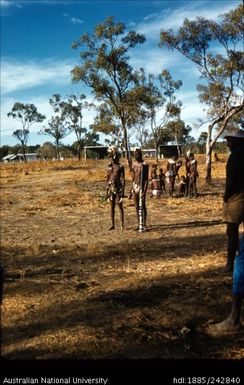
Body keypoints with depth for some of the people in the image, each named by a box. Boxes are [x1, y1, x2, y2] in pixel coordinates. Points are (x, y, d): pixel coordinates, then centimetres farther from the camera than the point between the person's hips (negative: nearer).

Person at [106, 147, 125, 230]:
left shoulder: (120, 167, -4)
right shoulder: (109, 167, 13)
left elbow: (123, 179, -8)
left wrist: (122, 192, -15)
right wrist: (107, 191, 12)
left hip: (118, 188, -5)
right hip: (111, 189, 5)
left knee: (120, 206, 0)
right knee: (112, 207, 6)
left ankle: (122, 225, 6)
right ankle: (112, 225, 12)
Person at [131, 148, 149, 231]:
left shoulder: (144, 165, -8)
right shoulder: (133, 164, 11)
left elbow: (146, 178, -10)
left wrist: (145, 190, -17)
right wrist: (132, 187, 12)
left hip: (141, 186, -6)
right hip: (135, 186, 6)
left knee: (142, 206, -8)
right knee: (137, 206, 9)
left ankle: (143, 224, -4)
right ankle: (139, 224, 17)